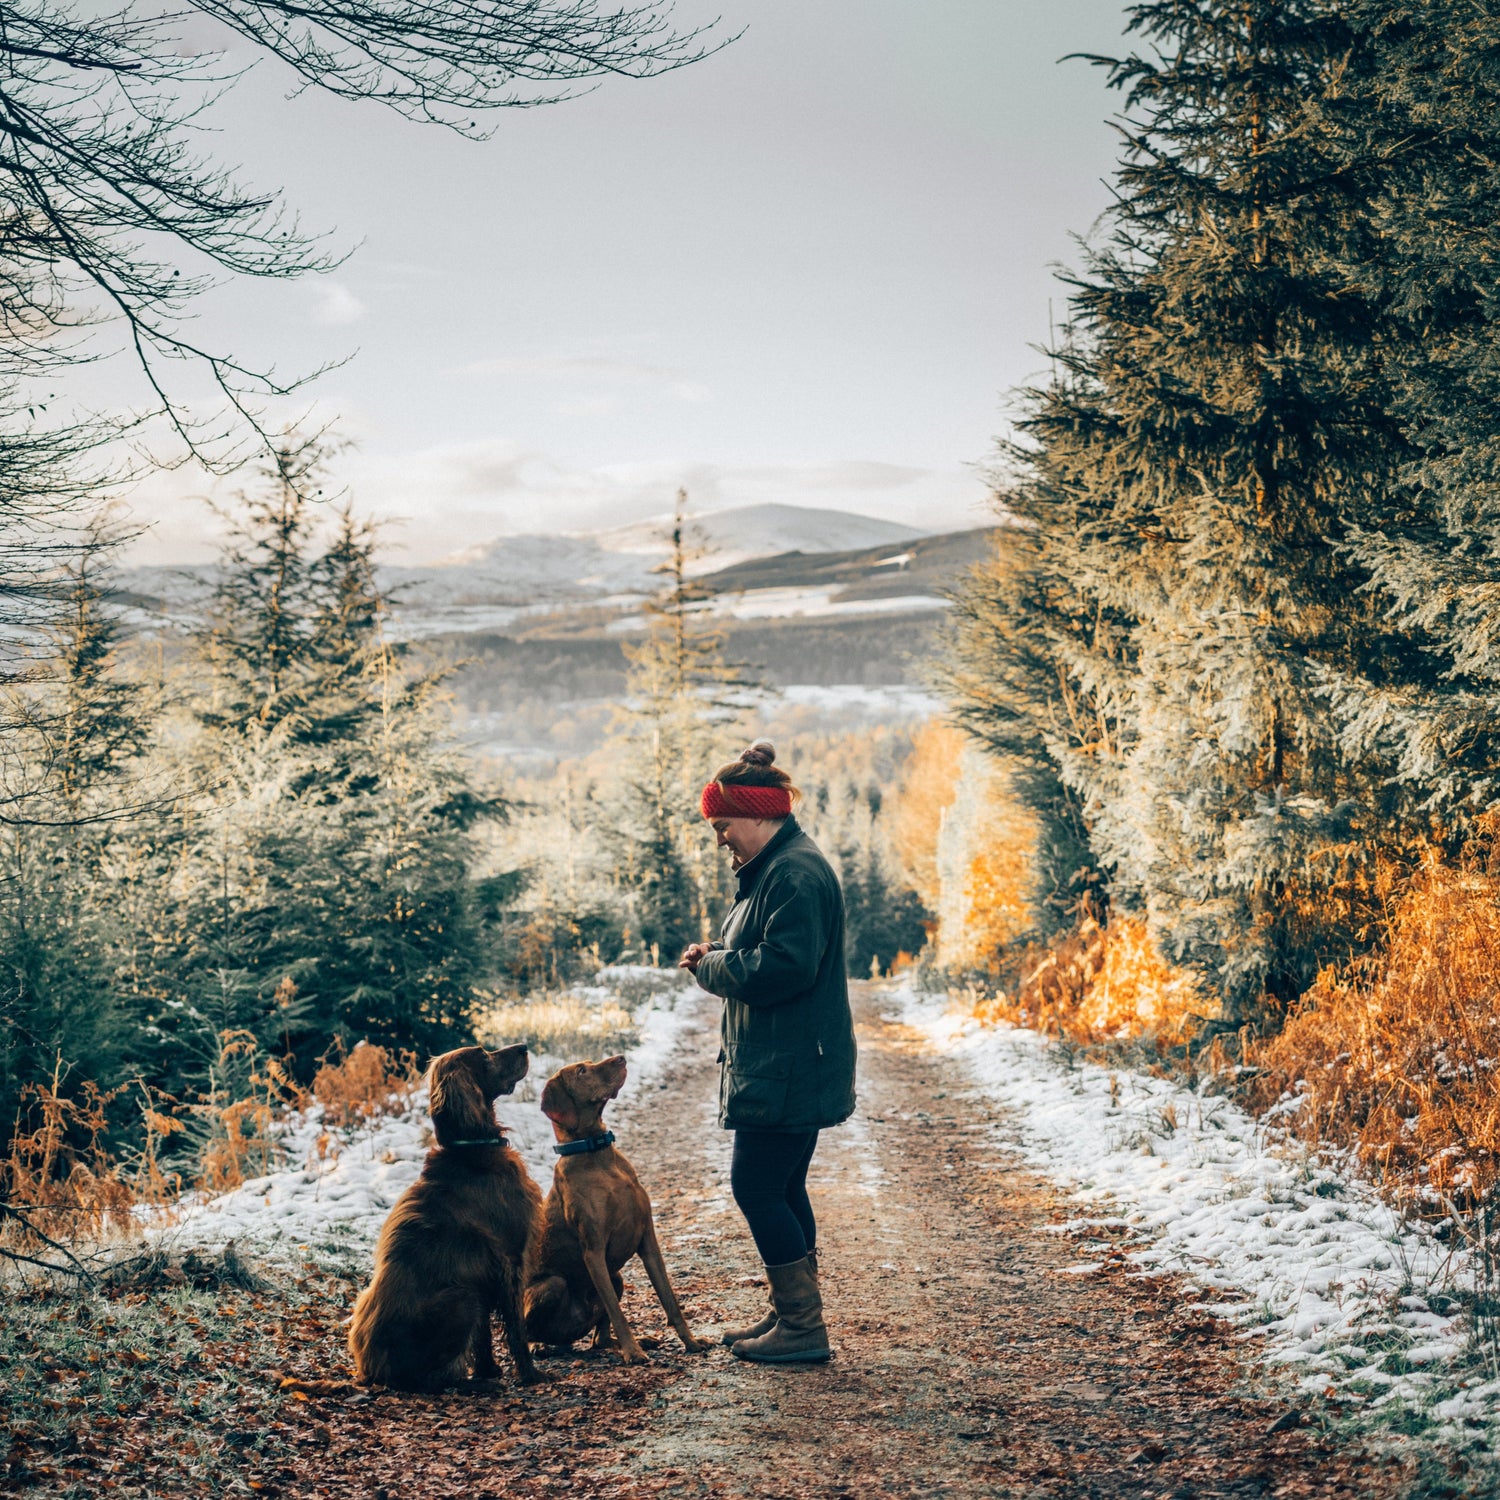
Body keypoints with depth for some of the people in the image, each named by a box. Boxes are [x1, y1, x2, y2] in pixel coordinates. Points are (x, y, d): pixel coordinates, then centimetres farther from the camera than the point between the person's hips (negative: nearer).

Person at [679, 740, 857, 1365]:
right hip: (782, 1068, 11)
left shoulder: (796, 874, -18)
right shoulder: (776, 867, 16)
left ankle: (803, 1326, 0)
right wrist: (717, 957, 6)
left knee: (757, 1188, -7)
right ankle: (790, 1314, 24)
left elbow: (785, 966, -26)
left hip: (787, 1072, -11)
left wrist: (712, 966, -12)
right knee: (781, 1189, 15)